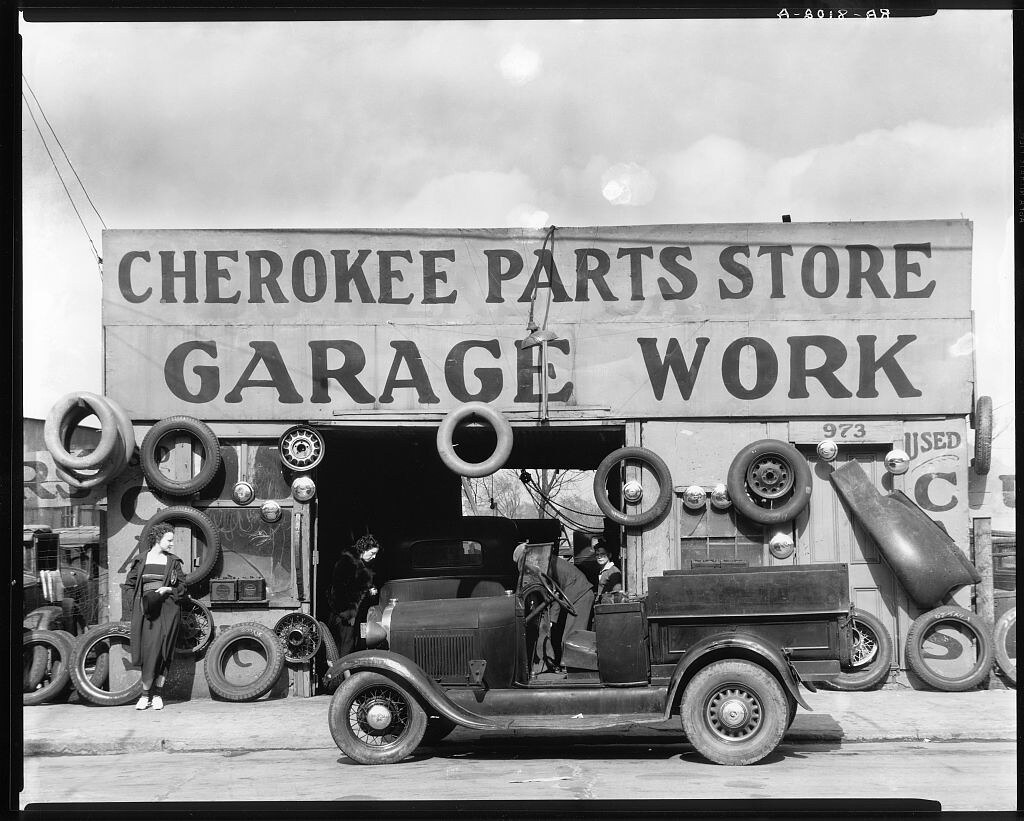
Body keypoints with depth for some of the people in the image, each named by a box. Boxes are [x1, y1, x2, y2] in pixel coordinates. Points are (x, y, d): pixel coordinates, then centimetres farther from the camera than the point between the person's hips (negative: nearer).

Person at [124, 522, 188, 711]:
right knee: (146, 650, -4)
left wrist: (167, 590, -8)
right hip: (145, 609, 0)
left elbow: (183, 587, 10)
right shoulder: (140, 560, 8)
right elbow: (129, 584, 13)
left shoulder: (173, 562, 8)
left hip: (166, 609, 0)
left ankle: (157, 694, 2)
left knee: (161, 651, -4)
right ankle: (146, 694, 4)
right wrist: (139, 599, -3)